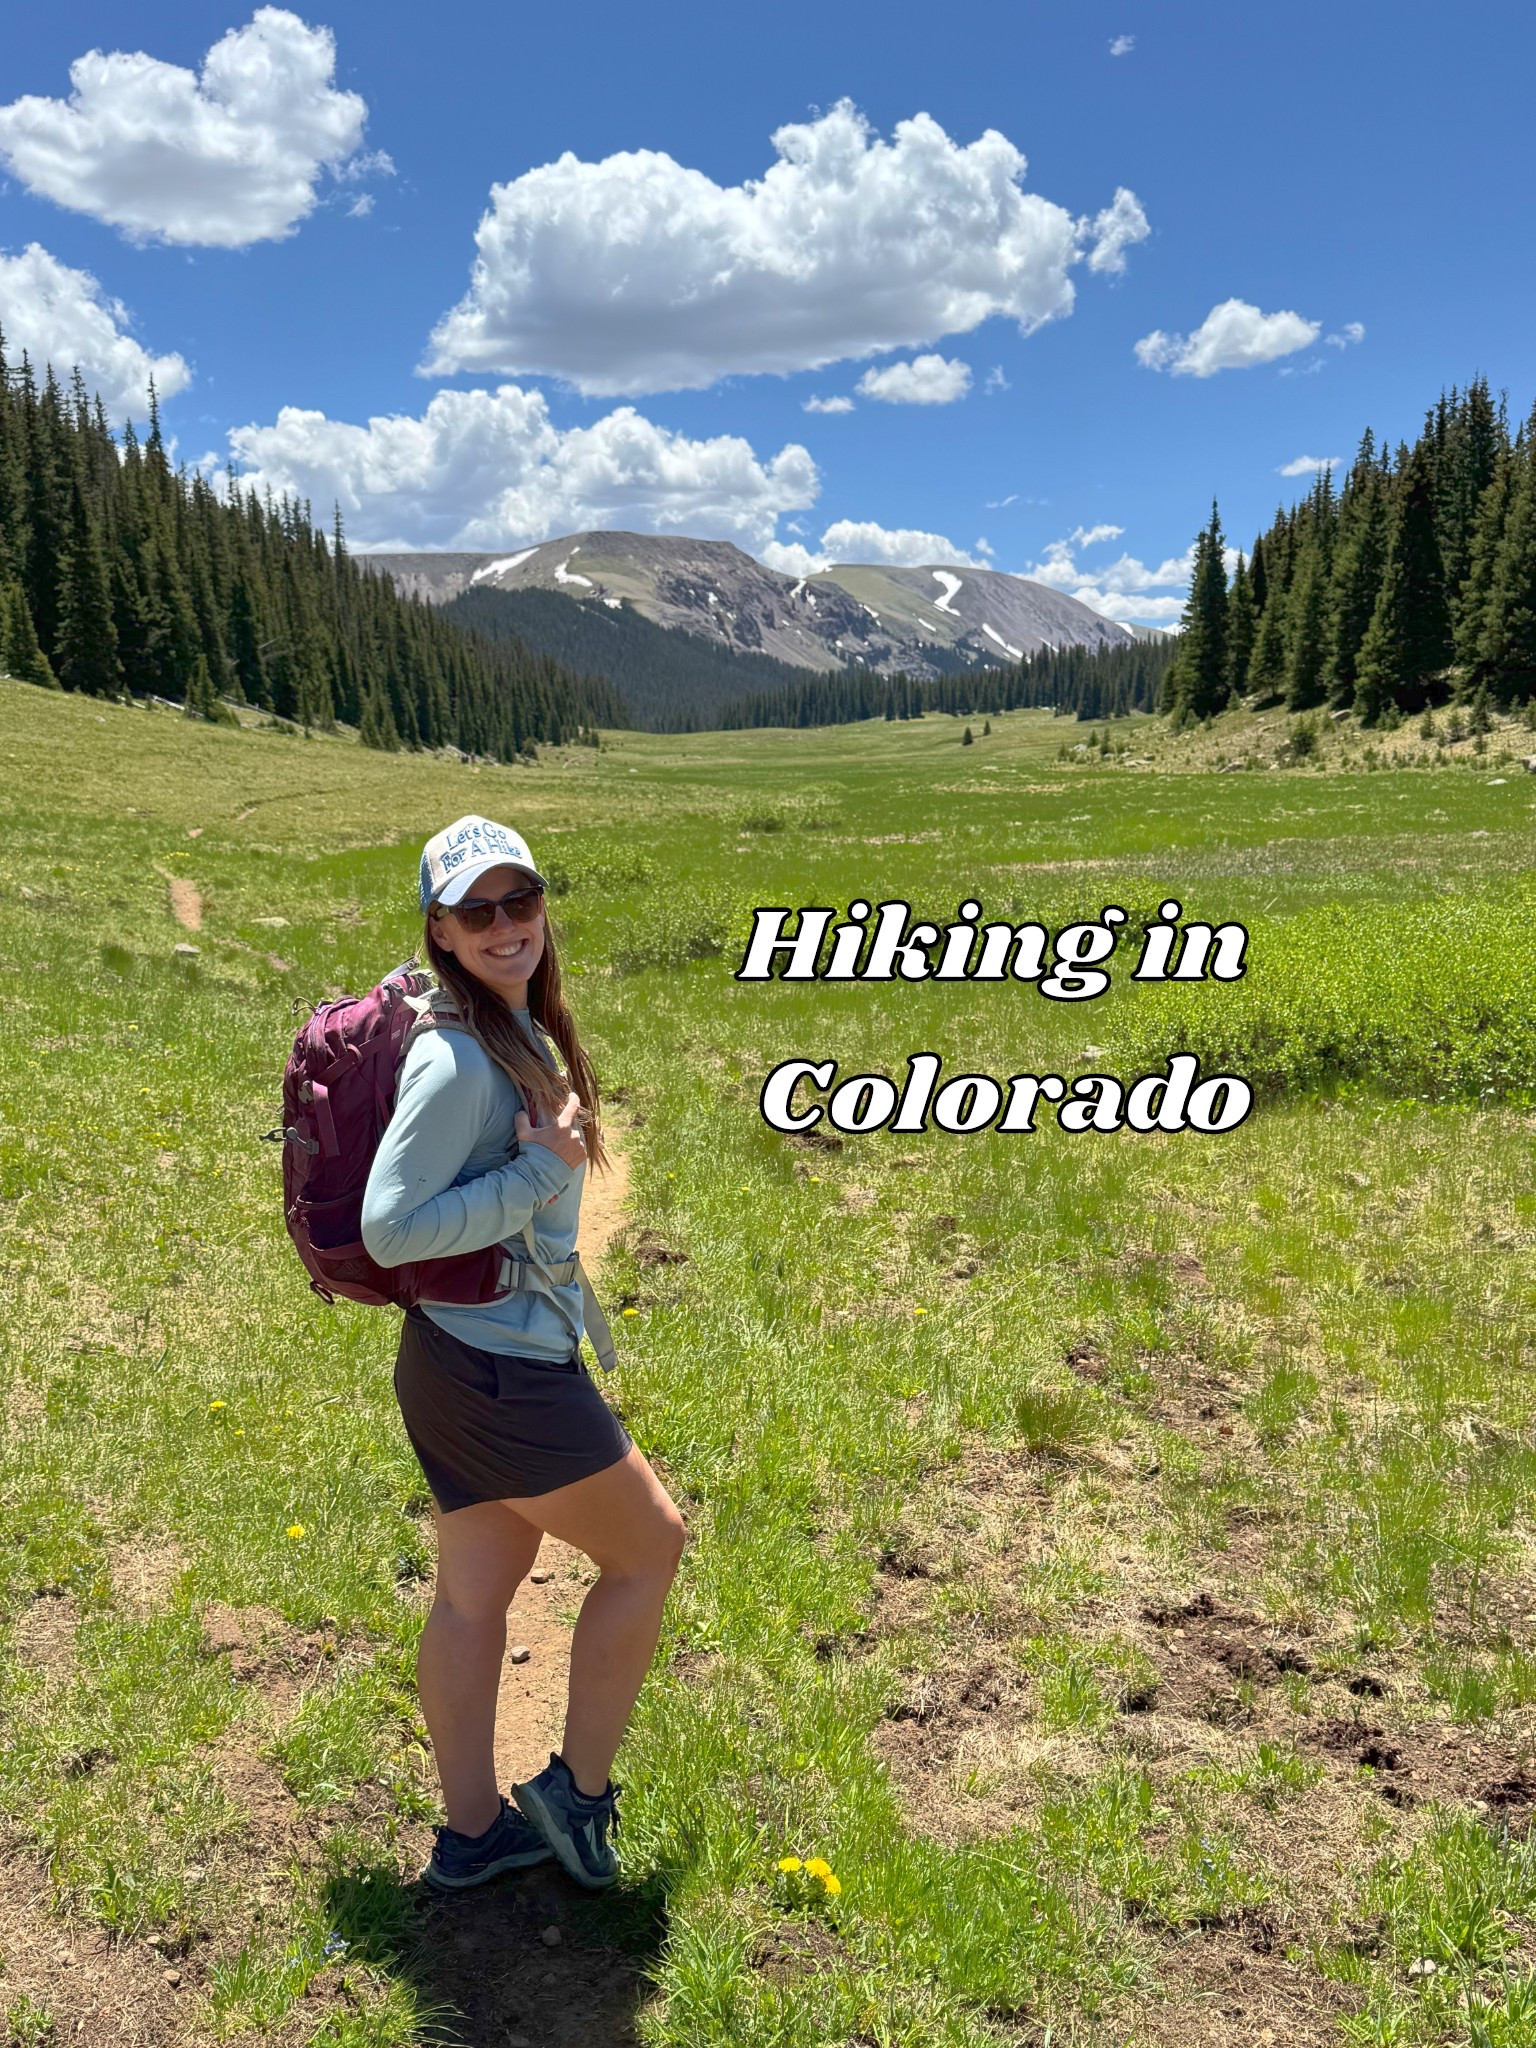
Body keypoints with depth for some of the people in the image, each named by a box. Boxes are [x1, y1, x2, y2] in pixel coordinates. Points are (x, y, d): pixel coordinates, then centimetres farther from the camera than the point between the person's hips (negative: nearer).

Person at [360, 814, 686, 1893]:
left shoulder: (518, 1029, 8)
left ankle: (473, 1832, 33)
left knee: (474, 1594, 17)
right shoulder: (457, 1060, -22)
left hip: (469, 1365, 9)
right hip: (500, 1371, -9)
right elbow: (389, 1228, -26)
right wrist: (545, 1167, -23)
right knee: (650, 1543, 8)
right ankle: (577, 1792, 23)